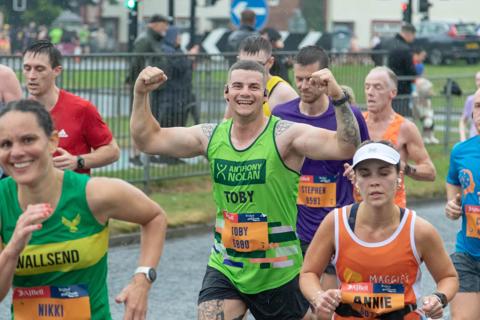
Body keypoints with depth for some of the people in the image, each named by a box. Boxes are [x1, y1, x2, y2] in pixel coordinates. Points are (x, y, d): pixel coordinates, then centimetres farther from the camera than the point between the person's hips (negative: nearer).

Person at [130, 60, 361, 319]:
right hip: (224, 269, 3)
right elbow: (148, 140, 7)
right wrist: (141, 94, -5)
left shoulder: (285, 135, -13)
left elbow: (345, 147, -26)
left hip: (278, 275, -3)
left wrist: (338, 98, -38)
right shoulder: (211, 137, 1)